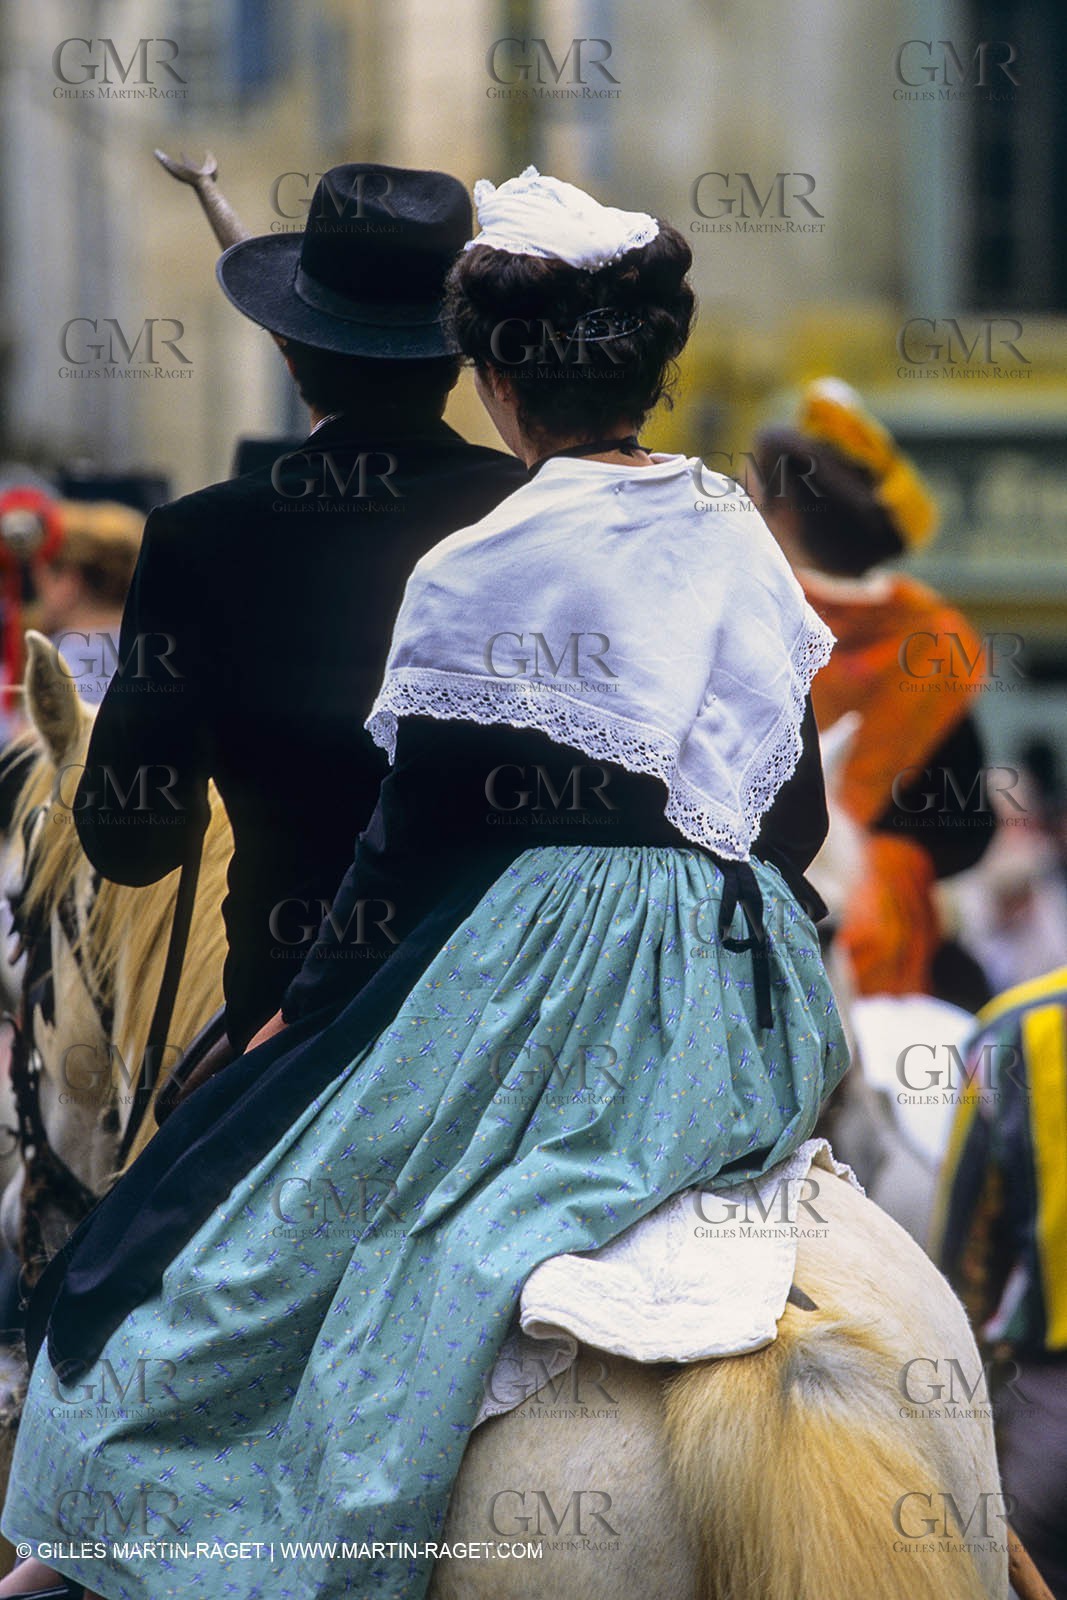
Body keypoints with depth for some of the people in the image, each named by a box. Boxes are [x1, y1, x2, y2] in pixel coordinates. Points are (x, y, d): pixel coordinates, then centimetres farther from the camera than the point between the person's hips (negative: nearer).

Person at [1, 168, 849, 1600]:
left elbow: (417, 846, -8)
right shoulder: (740, 541, 3)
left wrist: (312, 1002, 5)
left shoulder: (472, 578, -12)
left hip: (540, 986, -6)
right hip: (743, 1007, 6)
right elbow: (800, 814, 8)